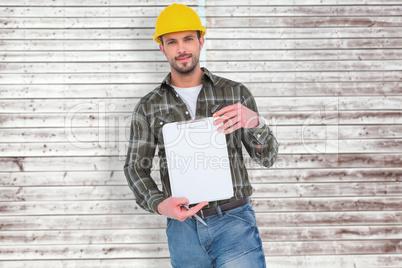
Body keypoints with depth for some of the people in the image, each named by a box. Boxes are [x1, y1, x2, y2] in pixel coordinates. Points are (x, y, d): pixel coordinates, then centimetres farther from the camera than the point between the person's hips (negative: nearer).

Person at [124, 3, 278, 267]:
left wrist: (255, 122, -21)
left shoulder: (235, 93, 2)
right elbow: (136, 168, 7)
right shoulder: (148, 107, 5)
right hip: (183, 226, 2)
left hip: (233, 220, -1)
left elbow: (267, 157, 1)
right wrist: (160, 204, -13)